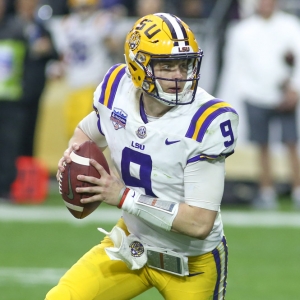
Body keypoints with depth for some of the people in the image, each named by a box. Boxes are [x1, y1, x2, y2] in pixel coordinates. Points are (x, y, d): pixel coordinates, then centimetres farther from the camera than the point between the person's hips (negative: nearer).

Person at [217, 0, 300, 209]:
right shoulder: (242, 32, 3)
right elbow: (233, 69, 6)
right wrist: (225, 103, 4)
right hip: (256, 97, 1)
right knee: (263, 147, 3)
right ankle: (267, 192, 11)